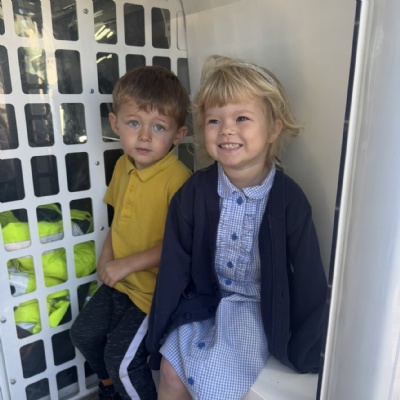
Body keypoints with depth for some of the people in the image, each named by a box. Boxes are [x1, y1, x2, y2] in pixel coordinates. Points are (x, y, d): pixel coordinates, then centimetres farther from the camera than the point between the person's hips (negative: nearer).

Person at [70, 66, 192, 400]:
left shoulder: (178, 178, -27)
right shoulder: (123, 166, -1)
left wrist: (128, 264, -21)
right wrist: (107, 255, -1)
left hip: (156, 290, -8)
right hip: (119, 281, 9)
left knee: (121, 357, -3)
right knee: (83, 333, 20)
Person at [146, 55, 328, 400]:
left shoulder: (288, 198, -18)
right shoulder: (195, 191, -12)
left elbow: (308, 277, -9)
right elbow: (175, 264, -4)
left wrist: (303, 350, -3)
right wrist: (162, 326, 0)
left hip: (258, 306, -2)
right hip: (205, 297, 3)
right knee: (171, 369, -9)